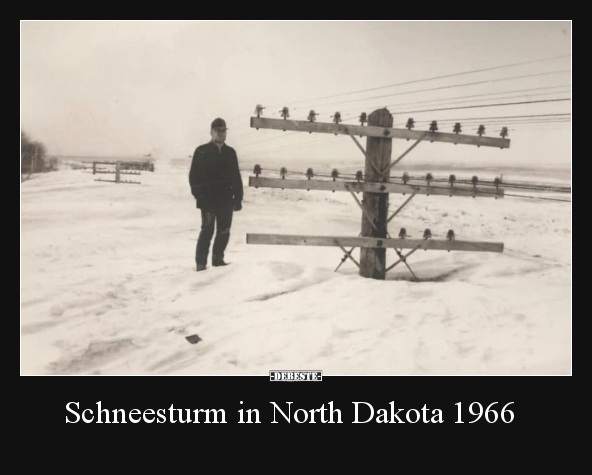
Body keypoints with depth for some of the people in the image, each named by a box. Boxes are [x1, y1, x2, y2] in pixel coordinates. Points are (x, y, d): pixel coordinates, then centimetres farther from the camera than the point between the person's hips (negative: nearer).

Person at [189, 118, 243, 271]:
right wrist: (200, 197, -11)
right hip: (208, 200, -4)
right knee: (207, 230, -5)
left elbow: (236, 177, 12)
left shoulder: (230, 152, 11)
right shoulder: (202, 152, -1)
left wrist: (238, 198, 7)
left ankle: (218, 259, 21)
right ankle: (201, 263, 2)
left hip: (226, 199, 4)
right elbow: (194, 176, -4)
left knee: (224, 231, 7)